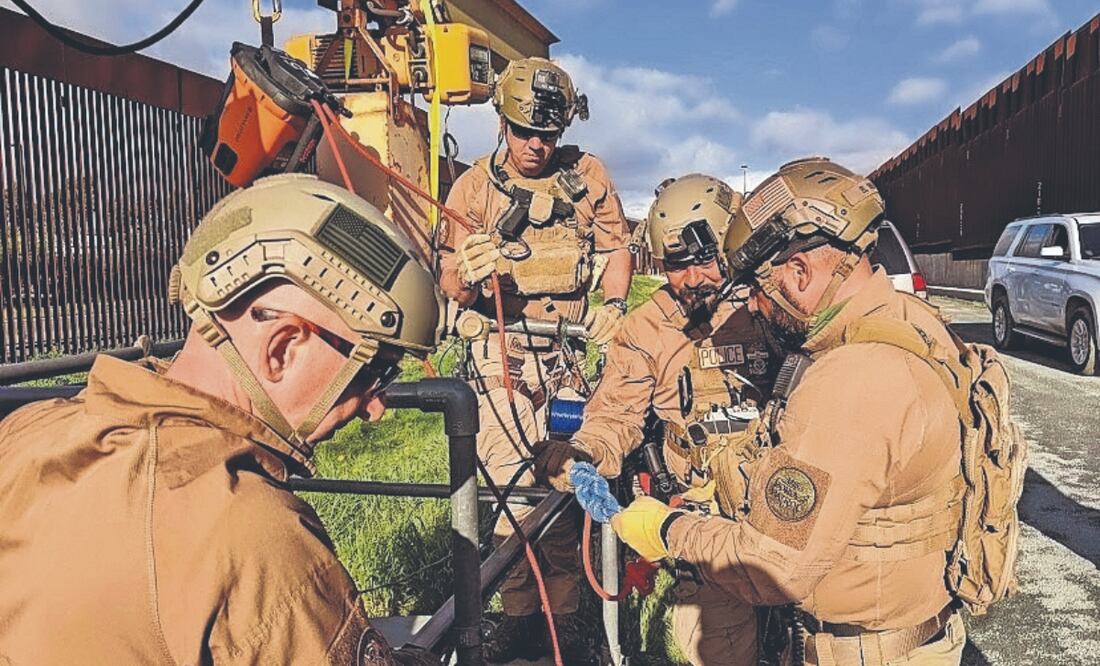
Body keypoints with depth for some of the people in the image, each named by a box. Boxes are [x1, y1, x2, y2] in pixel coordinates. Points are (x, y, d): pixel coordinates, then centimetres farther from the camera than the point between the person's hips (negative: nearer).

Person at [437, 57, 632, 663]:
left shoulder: (586, 174, 4)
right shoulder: (473, 187, 0)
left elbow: (617, 247, 11)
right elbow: (451, 287, -3)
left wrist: (614, 303, -8)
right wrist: (468, 274, -27)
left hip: (569, 350, 2)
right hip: (501, 352, -1)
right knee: (514, 485, -7)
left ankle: (563, 615, 17)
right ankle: (520, 616, 11)